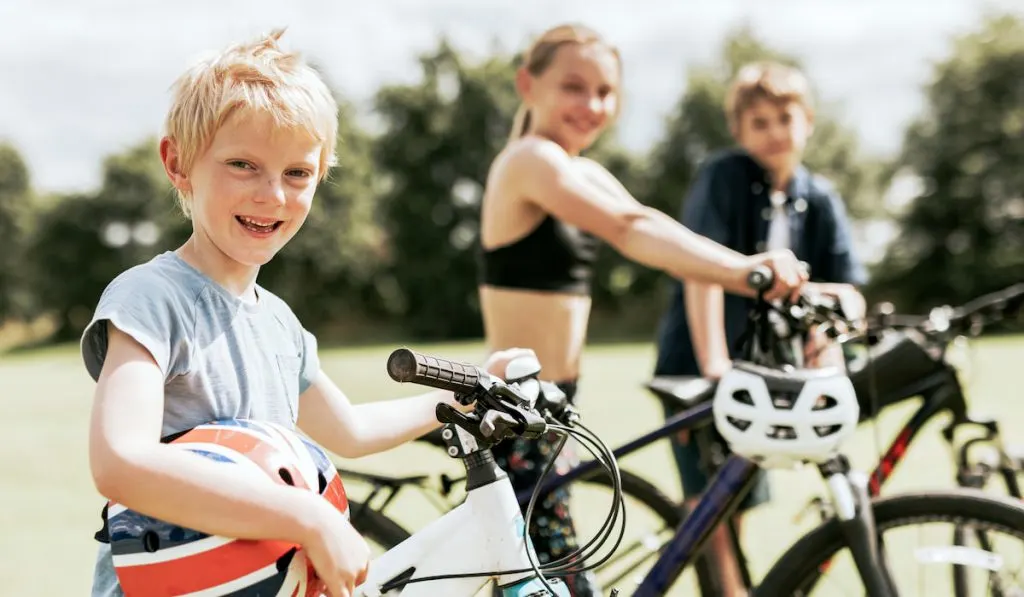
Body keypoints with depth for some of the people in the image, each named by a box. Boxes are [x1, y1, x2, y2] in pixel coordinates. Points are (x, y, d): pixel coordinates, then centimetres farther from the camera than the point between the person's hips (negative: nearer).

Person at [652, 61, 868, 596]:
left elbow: (849, 292, 0)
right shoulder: (723, 176, -10)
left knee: (737, 507, 13)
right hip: (699, 370, -5)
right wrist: (714, 364, -32)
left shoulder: (820, 200, 6)